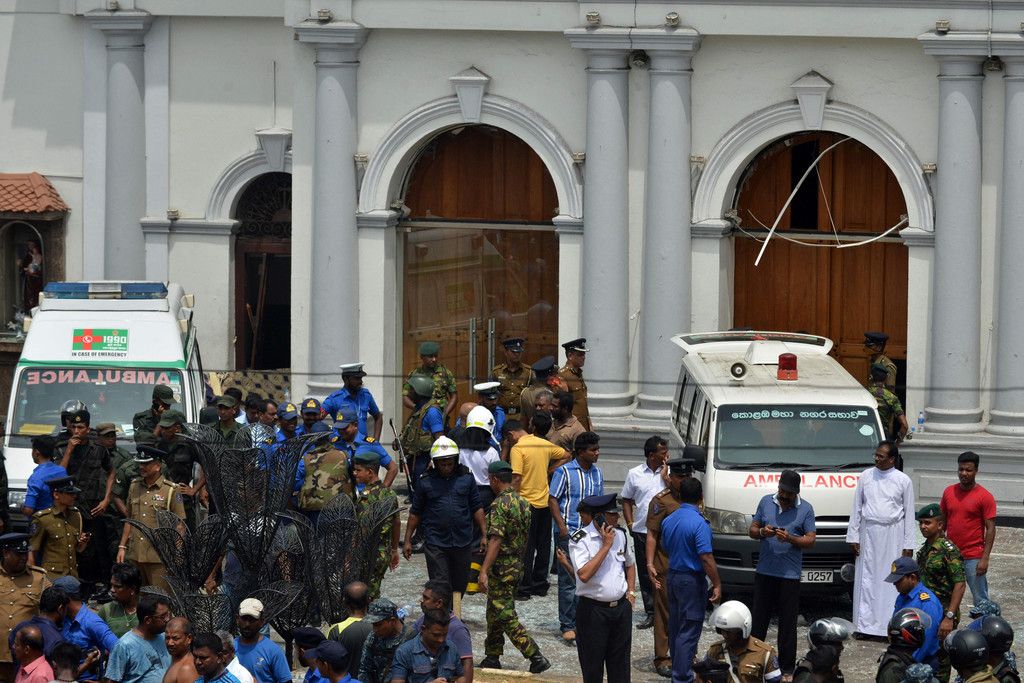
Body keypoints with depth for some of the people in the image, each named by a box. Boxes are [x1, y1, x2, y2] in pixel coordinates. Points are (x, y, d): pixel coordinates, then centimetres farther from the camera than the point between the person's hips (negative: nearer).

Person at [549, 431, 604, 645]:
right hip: (569, 533, -6)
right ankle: (567, 626, 0)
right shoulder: (565, 472, -7)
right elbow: (552, 500, -7)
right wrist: (562, 526, -15)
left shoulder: (596, 472, 11)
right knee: (568, 580, -4)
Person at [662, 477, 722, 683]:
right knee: (689, 631, -5)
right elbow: (706, 558, -21)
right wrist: (716, 585, -15)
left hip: (672, 576, 8)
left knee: (675, 627, 17)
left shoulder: (668, 521, 5)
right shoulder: (698, 523, -19)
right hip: (692, 580, -8)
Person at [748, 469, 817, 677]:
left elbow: (811, 539, -2)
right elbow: (752, 530, 11)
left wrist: (790, 538, -19)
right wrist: (762, 532, -11)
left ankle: (786, 666, 7)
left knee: (787, 622, 1)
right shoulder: (766, 502, 8)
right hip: (764, 572, 2)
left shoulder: (805, 509, 1)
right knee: (759, 619, 6)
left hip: (790, 575, -2)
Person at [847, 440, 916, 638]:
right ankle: (865, 625, 6)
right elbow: (856, 508, 9)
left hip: (893, 534, -2)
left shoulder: (903, 480, 0)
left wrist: (909, 545, -1)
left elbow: (909, 514, 3)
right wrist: (853, 536, 4)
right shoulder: (866, 476, 6)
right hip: (869, 533, 2)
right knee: (866, 579, 2)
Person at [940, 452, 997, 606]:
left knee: (980, 600, -1)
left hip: (974, 557, -5)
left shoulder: (984, 497, -8)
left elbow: (990, 529, -9)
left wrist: (985, 558, -14)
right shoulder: (949, 492, 7)